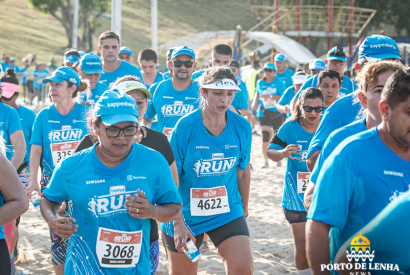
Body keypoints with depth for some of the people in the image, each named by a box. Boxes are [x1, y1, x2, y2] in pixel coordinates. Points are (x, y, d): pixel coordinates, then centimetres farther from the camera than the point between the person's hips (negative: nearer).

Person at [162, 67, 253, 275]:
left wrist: (244, 209, 18)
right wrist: (178, 223, -20)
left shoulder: (242, 127, -6)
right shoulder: (185, 126, -15)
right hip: (186, 213, -2)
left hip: (228, 212, 2)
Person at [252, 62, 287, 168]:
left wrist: (270, 97, -24)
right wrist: (255, 102, 4)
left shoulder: (278, 82, -7)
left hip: (277, 113, 0)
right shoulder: (260, 83, 3)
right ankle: (265, 160, -14)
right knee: (265, 135, -14)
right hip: (264, 113, 0)